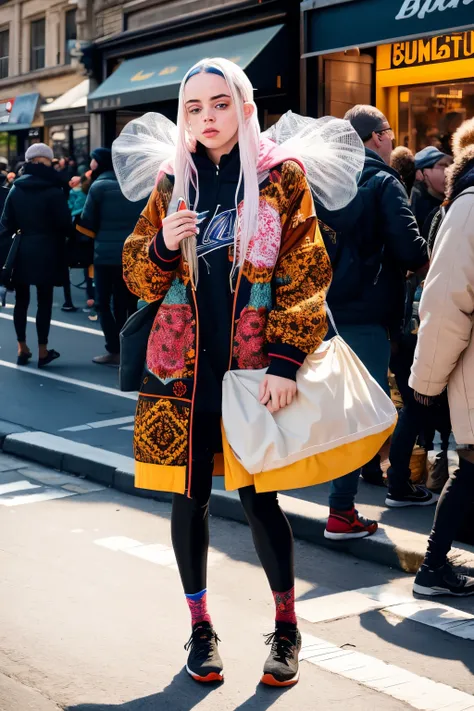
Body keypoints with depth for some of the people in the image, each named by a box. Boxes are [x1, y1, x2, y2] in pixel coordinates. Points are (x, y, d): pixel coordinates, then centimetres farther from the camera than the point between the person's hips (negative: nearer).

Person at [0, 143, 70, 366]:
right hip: (46, 252, -4)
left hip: (21, 251, 4)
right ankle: (42, 350, 8)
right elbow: (64, 222, -11)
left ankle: (22, 348, 18)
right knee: (44, 301, 4)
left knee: (21, 300, 12)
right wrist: (64, 237, 9)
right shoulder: (54, 190, -11)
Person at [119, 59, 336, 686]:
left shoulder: (280, 176, -1)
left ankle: (287, 629, 19)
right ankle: (200, 628, 24)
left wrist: (286, 361, -13)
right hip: (183, 364, 3)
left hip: (254, 366, -3)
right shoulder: (175, 182, 8)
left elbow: (305, 276, -5)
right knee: (190, 495, 7)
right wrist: (163, 245, -12)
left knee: (258, 495, -1)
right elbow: (141, 278, 10)